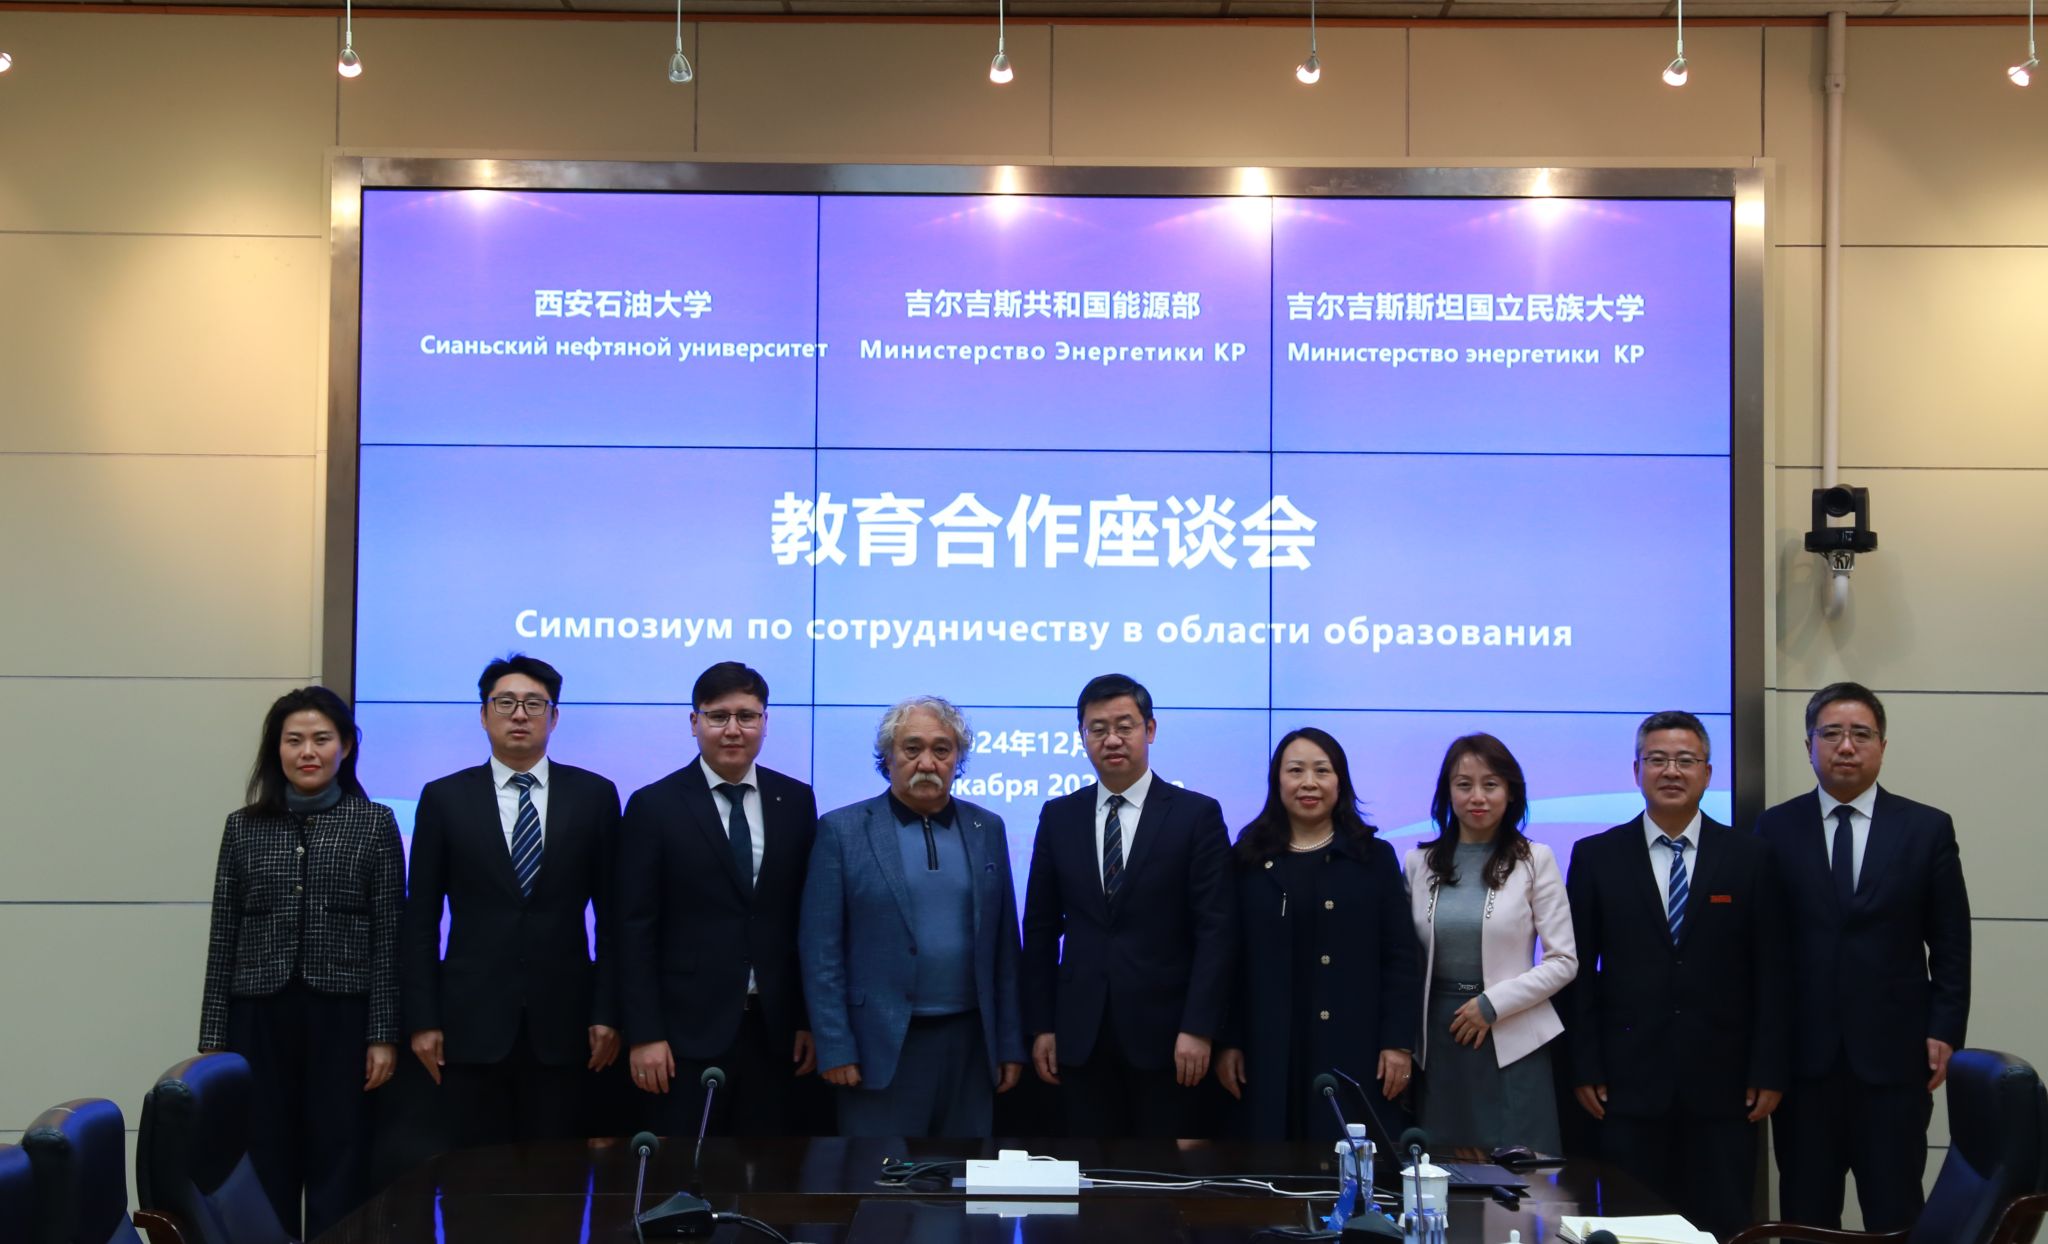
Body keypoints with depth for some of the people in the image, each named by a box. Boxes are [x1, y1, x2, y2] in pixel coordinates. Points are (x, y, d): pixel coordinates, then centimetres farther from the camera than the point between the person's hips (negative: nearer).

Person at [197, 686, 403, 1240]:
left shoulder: (375, 824, 2)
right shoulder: (243, 827, 7)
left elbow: (388, 938, 0)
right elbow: (224, 939, 7)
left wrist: (384, 1034, -5)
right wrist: (213, 1039, 4)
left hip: (341, 1017, -2)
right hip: (260, 1017, 2)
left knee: (339, 1167, 1)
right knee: (263, 1167, 4)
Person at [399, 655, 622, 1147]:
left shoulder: (594, 795, 5)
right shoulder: (444, 798, 4)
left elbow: (612, 915, 6)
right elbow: (421, 919, 5)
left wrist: (608, 1013, 0)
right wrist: (423, 1020, -1)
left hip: (561, 1024, 0)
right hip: (473, 1023, 0)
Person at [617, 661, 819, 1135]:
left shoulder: (795, 801, 7)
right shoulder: (654, 806, -2)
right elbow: (636, 929, -4)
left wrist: (810, 1019, 6)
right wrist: (644, 1035, -9)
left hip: (774, 1028, 3)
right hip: (690, 1029, -3)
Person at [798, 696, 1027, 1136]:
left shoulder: (987, 830, 9)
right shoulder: (843, 831, -1)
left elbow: (1003, 947, 10)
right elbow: (821, 951, -3)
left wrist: (1010, 1044, 7)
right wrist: (835, 1048, -8)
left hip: (970, 1044, 3)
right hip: (882, 1047, -3)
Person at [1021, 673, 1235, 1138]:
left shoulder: (1197, 815, -2)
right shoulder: (1058, 817, 8)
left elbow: (1215, 930, -6)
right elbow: (1041, 929, 9)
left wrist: (1198, 1029, -12)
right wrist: (1041, 1026, 4)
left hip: (1162, 1030, -3)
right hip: (1080, 1032, 3)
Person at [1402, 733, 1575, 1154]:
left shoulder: (1535, 860, -1)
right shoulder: (1420, 862, 7)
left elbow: (1564, 961, -3)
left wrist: (1493, 1004, -11)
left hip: (1509, 1042, -2)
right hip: (1438, 1039, 2)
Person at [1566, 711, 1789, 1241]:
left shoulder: (1749, 857, 4)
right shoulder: (1596, 857, 4)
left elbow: (1770, 972, 3)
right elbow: (1580, 970, 4)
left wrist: (1769, 1072, 0)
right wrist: (1585, 1068, -1)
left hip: (1723, 1081, 0)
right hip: (1630, 1080, 0)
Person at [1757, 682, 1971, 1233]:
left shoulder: (1928, 829, 4)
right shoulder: (1775, 829, 4)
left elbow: (1951, 945, 5)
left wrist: (1944, 1032, -2)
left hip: (1893, 1056, 0)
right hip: (1802, 1055, 0)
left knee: (1895, 1215, 4)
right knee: (1805, 1212, 6)